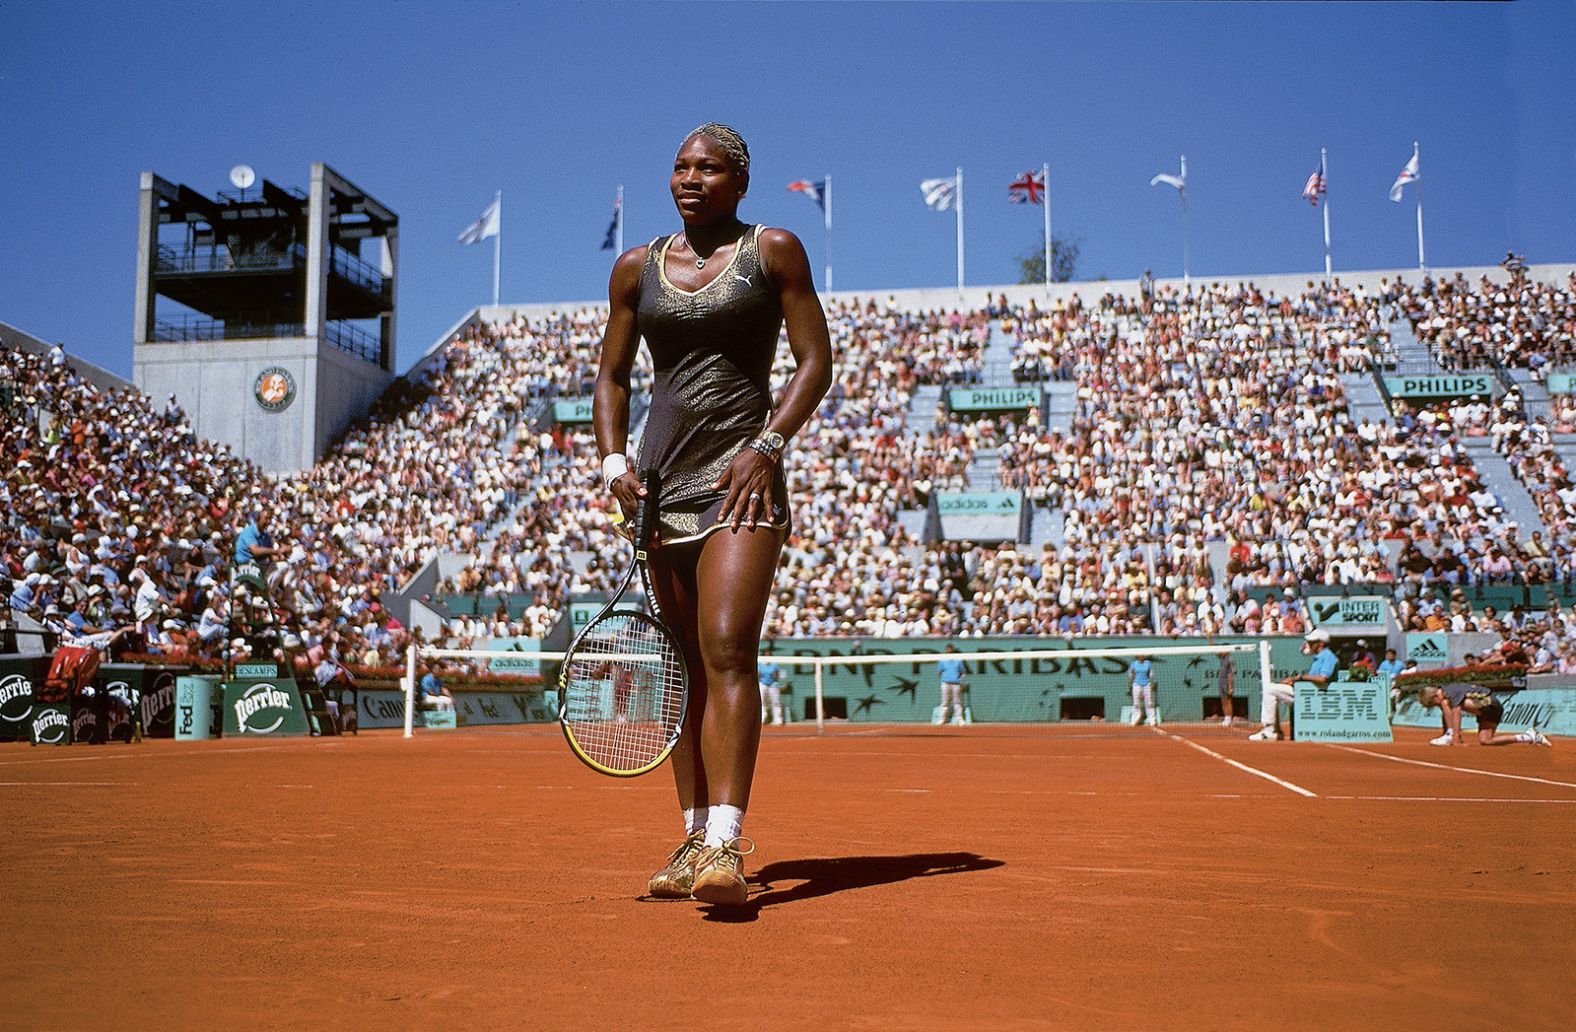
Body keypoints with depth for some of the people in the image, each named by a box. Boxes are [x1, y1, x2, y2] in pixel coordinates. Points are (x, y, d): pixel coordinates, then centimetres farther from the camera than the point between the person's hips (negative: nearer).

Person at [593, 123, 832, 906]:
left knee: (728, 649, -17)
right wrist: (614, 461, 2)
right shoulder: (636, 268, 13)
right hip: (662, 481, 4)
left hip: (742, 476, -4)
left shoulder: (773, 251, 4)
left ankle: (725, 845, -20)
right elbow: (612, 377, 18)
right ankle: (694, 837, 13)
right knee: (685, 665, 6)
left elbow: (815, 359, 1)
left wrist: (768, 443, -12)